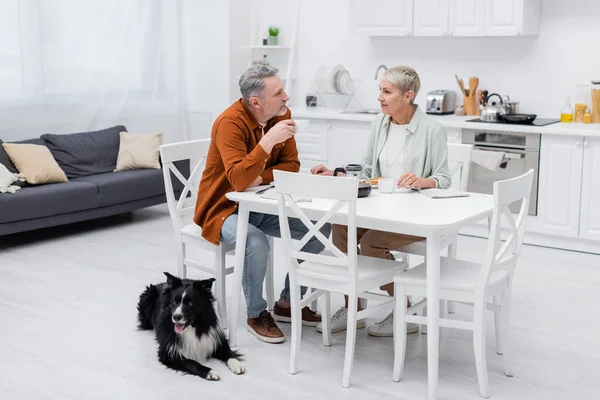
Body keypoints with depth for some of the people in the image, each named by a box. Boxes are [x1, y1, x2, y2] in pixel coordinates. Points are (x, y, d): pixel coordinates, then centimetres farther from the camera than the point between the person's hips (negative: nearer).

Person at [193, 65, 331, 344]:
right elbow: (238, 180, -37)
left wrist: (260, 178, -18)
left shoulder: (282, 114, -4)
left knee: (319, 228, -7)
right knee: (256, 242, -35)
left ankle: (287, 303, 9)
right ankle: (256, 314, -7)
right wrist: (269, 140, -41)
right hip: (225, 208, -7)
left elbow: (291, 165, 0)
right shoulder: (230, 122, -25)